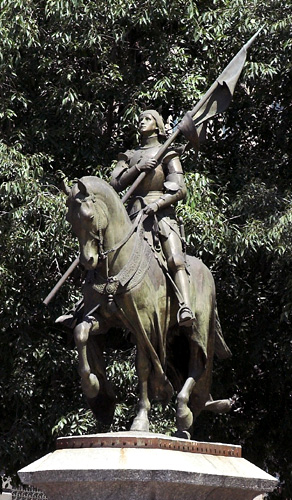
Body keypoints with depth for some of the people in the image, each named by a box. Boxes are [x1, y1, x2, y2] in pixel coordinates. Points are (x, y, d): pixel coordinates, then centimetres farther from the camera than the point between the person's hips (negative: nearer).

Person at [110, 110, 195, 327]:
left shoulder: (167, 154, 10)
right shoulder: (129, 156, 23)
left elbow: (180, 190, 0)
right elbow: (115, 184, 9)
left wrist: (156, 204, -15)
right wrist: (137, 168, -5)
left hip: (161, 213, -5)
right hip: (133, 214, 5)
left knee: (175, 258, -26)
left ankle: (186, 309, -42)